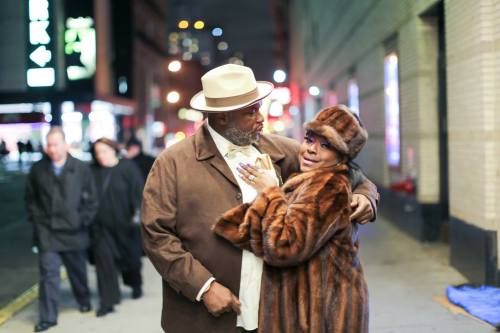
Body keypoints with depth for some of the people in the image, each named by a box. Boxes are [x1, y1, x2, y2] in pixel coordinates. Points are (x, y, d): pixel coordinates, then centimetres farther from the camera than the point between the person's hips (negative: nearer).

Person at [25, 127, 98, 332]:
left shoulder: (81, 169, -5)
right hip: (47, 232, 0)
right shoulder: (37, 170, -1)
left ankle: (84, 300, 42)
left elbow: (91, 200, 0)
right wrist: (36, 219, 2)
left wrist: (83, 221, -4)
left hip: (74, 231, 0)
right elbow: (30, 198, 10)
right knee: (48, 272, -5)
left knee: (77, 269, 17)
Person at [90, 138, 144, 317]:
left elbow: (137, 191, -8)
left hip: (124, 223, -1)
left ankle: (136, 285, 44)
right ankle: (108, 301, -2)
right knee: (104, 258, -8)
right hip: (101, 226, 1)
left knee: (131, 256, 15)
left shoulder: (127, 168, -5)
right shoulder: (92, 171, 1)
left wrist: (136, 214, -15)